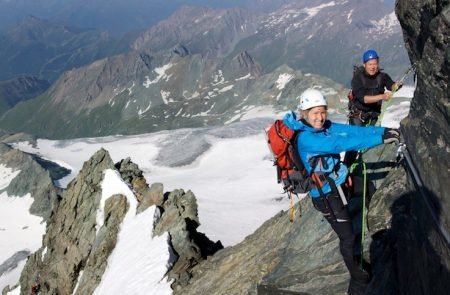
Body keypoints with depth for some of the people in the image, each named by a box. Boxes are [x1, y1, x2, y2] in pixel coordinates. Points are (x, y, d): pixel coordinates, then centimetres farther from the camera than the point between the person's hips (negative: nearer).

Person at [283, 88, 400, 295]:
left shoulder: (326, 127, 1)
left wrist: (382, 131, -20)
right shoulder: (306, 139, -24)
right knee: (348, 238, 1)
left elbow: (352, 130, -6)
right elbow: (340, 144, -33)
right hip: (327, 195, -8)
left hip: (338, 186, 8)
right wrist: (379, 138, -34)